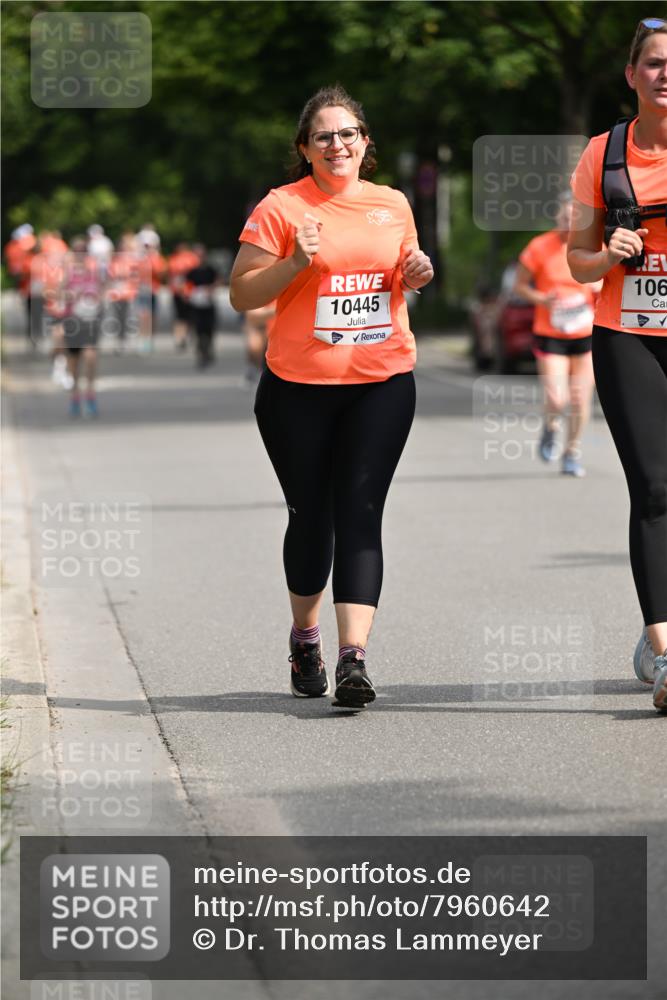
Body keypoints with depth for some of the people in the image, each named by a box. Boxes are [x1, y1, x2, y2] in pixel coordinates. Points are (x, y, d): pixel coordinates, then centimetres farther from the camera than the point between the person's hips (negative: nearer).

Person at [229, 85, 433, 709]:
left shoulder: (392, 205, 10)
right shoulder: (280, 207, -3)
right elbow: (241, 295, -4)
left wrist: (416, 273, 3)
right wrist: (295, 262, -18)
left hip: (382, 384, 2)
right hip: (298, 388, -2)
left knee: (360, 516, -9)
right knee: (311, 517, 8)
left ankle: (353, 657, -16)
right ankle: (304, 636, 32)